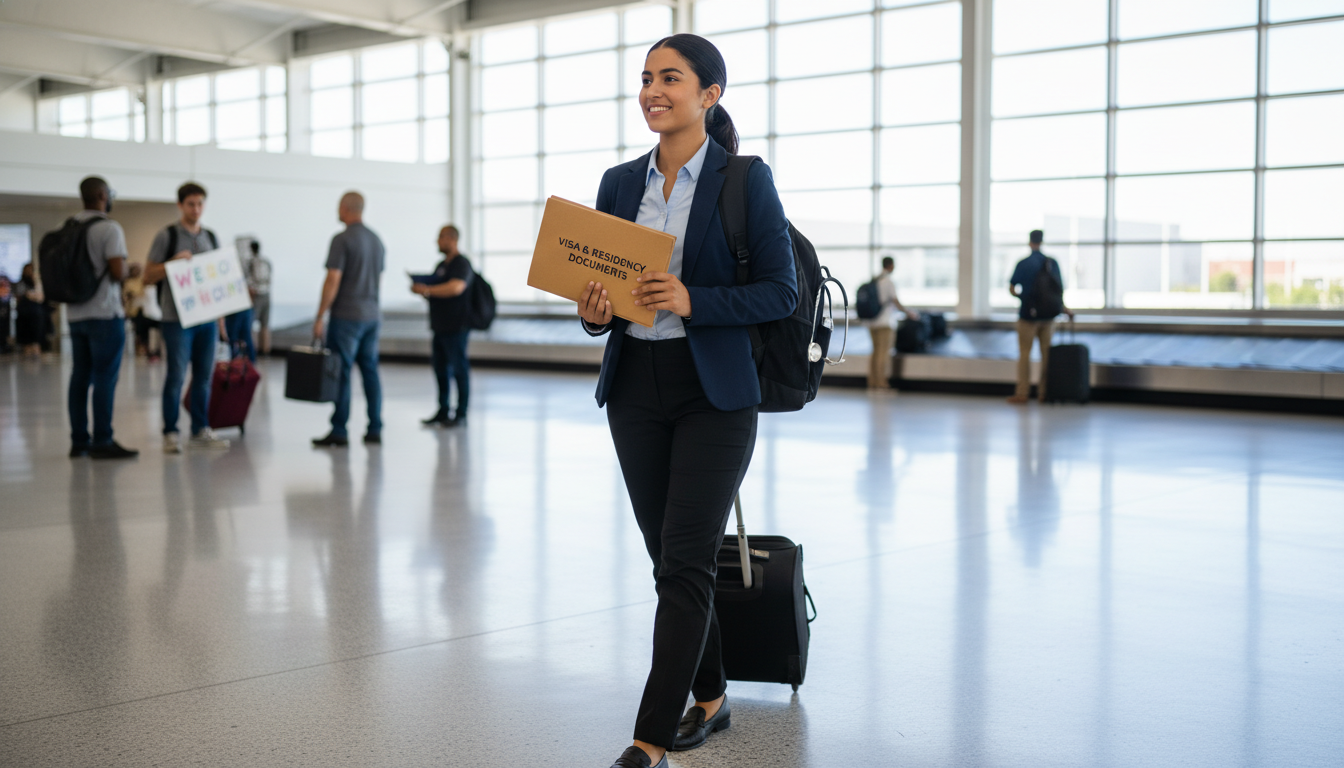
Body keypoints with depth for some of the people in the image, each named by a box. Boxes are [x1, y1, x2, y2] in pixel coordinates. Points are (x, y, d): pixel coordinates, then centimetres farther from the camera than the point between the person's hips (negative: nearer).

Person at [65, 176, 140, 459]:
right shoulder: (109, 228, -11)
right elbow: (118, 271, -18)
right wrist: (131, 270, 3)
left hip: (75, 314, 7)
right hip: (104, 313, -7)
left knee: (80, 377, 9)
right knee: (105, 378, -5)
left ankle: (79, 441, 12)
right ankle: (102, 442, -5)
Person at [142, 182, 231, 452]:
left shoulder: (211, 238, 15)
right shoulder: (166, 236, -1)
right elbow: (148, 277, -2)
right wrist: (173, 263, -18)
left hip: (207, 318, 5)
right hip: (177, 318, -5)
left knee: (204, 376, 7)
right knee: (176, 376, -5)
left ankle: (200, 430, 15)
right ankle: (170, 433, 2)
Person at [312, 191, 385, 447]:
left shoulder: (342, 240, -11)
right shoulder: (376, 240, 12)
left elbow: (333, 281, -15)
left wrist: (319, 317, -12)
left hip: (346, 316, -7)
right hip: (371, 316, 7)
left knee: (341, 373, -3)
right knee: (370, 371, 8)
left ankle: (339, 431, -2)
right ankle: (375, 429, 9)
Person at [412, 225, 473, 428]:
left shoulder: (461, 264, -10)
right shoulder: (441, 265, 19)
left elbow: (456, 287, -26)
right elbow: (435, 290, 28)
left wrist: (427, 289, -27)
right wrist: (420, 288, 6)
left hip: (455, 327, -9)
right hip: (440, 326, 9)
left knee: (459, 369, -4)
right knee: (441, 368, 10)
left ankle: (461, 414, 0)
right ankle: (442, 412, 17)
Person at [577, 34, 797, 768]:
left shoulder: (746, 180, -5)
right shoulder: (620, 183, 9)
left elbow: (781, 291, -8)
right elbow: (600, 284, 13)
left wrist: (691, 300, -21)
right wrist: (595, 311, -10)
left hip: (713, 392, -5)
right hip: (635, 389, 5)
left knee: (685, 564, -7)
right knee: (671, 561, 13)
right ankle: (709, 697, 31)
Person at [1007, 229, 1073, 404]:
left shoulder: (1023, 264, -10)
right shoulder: (1053, 263, 0)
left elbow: (1012, 289, -6)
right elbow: (1060, 289, 3)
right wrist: (1064, 308, 16)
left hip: (1029, 314, -3)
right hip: (1048, 316, 4)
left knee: (1024, 354, 3)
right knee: (1047, 353, 9)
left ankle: (1022, 393, 3)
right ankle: (1044, 392, 11)